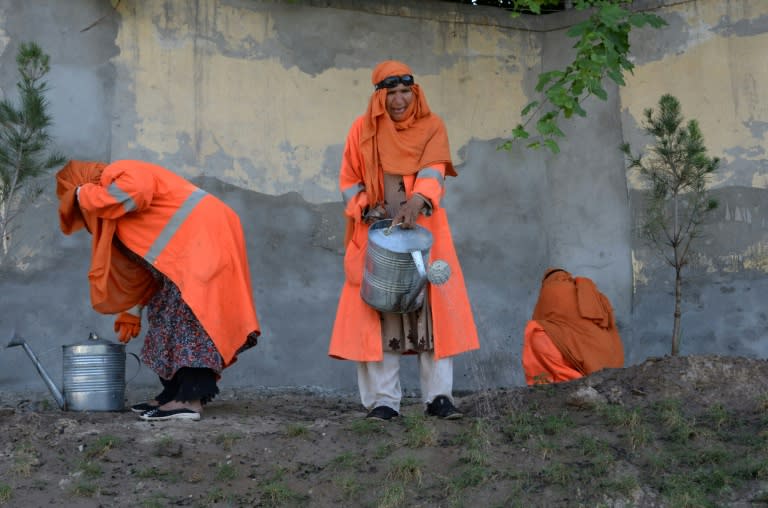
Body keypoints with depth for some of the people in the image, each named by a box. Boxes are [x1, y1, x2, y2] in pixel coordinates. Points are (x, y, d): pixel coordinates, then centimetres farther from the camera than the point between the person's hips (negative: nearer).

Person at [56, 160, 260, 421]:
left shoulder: (118, 174, -4)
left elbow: (135, 193, -29)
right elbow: (140, 259, 26)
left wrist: (87, 195, -12)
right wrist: (132, 311, 25)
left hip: (203, 236, -11)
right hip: (185, 249, 11)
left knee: (187, 310, -18)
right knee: (167, 315, 9)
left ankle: (190, 399, -24)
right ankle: (173, 393, 7)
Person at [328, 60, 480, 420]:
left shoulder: (431, 127, 4)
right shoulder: (363, 129, 7)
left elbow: (433, 171, -11)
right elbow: (349, 182, 9)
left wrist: (417, 201, -31)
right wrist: (367, 208, -11)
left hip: (422, 231, 0)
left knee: (434, 309, -6)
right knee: (377, 311, -5)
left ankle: (438, 396, -3)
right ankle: (383, 400, -2)